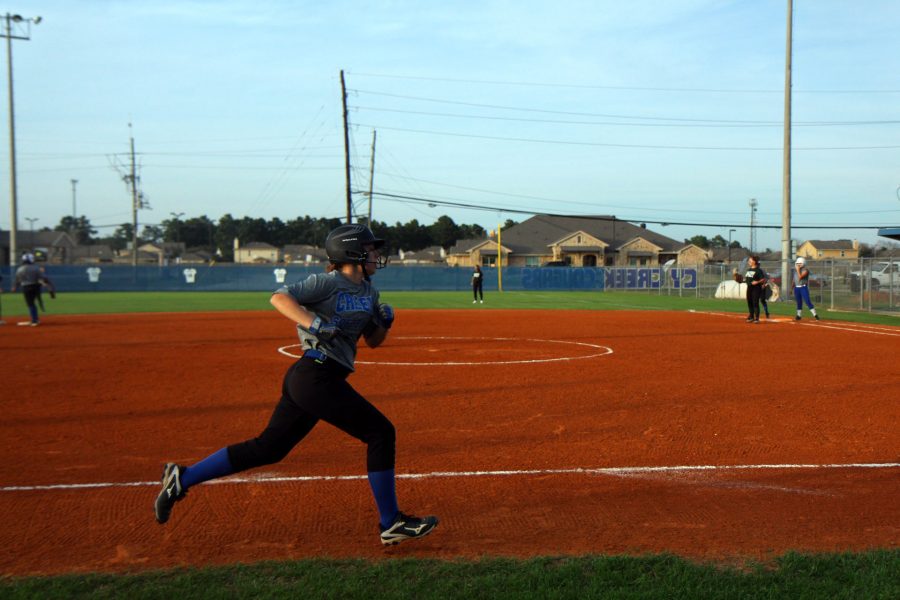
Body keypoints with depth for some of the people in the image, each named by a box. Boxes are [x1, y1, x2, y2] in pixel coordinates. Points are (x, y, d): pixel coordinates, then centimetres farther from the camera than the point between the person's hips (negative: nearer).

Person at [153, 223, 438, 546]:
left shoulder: (369, 292, 17)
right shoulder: (328, 282, -8)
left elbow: (373, 341, 23)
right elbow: (279, 297, -17)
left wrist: (384, 322, 3)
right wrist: (313, 322, -29)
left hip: (305, 378, 9)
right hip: (317, 376, -9)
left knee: (267, 448, 12)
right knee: (380, 432, -5)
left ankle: (183, 478, 18)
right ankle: (391, 524, 4)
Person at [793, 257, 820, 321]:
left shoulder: (805, 270, -9)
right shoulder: (795, 270, 12)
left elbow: (800, 277, -22)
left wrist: (798, 270, -15)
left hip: (803, 287, -6)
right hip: (796, 288, 6)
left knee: (807, 301, -11)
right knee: (799, 302, 11)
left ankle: (815, 315, -9)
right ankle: (799, 315, 18)